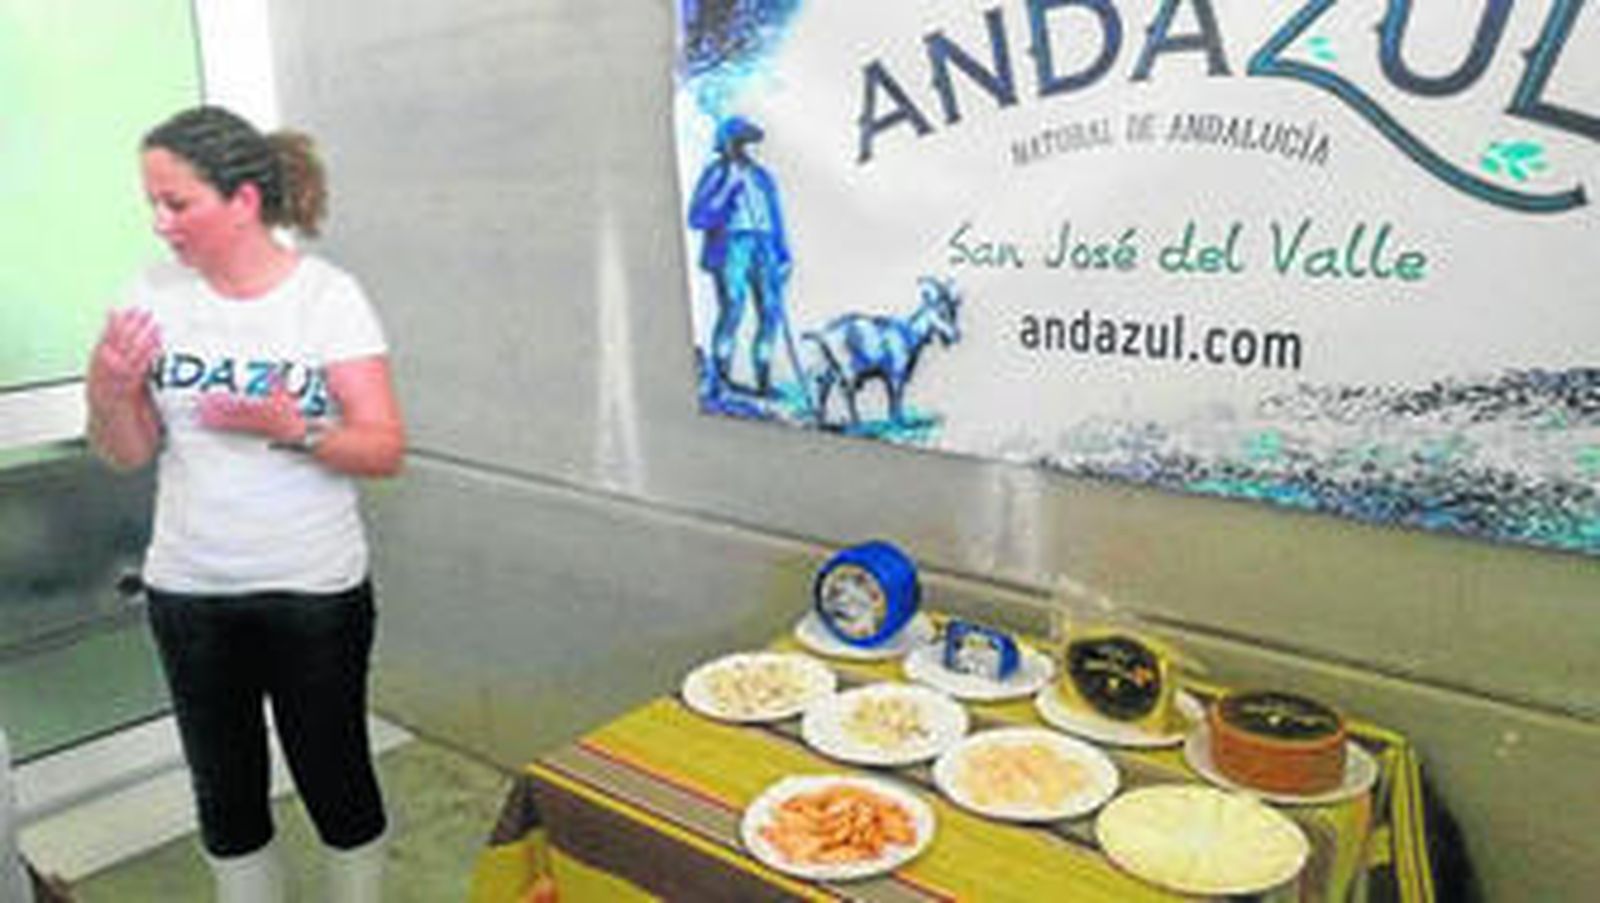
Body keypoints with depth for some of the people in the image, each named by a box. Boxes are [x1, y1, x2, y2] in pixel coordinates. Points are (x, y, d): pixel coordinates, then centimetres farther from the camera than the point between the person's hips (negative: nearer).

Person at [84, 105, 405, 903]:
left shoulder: (329, 296, -11)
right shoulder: (155, 293, -1)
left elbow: (386, 449, -14)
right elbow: (128, 456, 3)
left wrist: (295, 430, -31)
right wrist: (106, 394, -17)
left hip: (314, 591, -3)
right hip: (189, 594, 3)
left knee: (333, 778, 10)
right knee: (225, 789, 17)